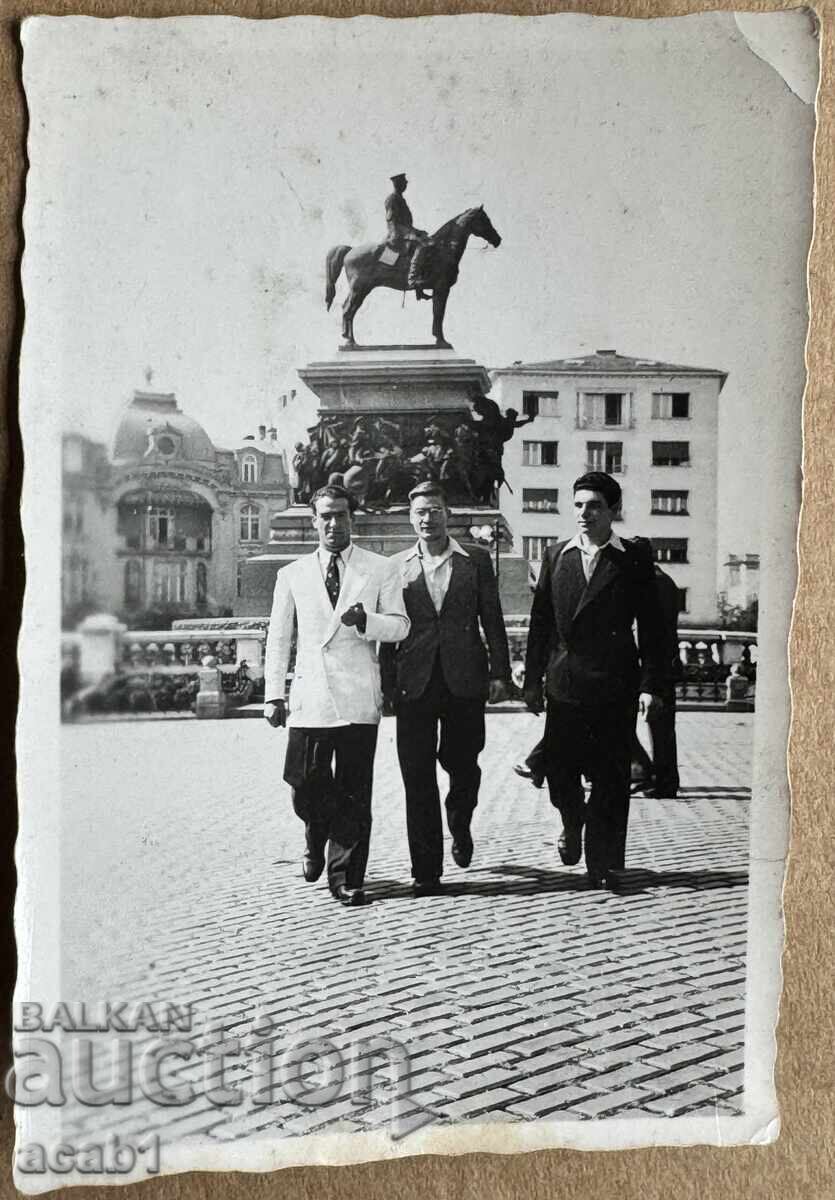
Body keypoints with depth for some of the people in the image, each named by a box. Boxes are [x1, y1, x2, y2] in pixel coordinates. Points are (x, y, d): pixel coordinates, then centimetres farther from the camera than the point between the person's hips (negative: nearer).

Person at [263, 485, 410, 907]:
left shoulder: (380, 570, 7)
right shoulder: (292, 575, 12)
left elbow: (400, 626, 4)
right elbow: (278, 638, 14)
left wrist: (367, 621, -17)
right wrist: (273, 694, 8)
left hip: (358, 698, -1)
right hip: (309, 698, 1)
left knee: (354, 794, 1)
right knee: (305, 789, 1)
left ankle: (345, 877, 15)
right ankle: (317, 841, 34)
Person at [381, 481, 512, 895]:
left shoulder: (476, 561, 7)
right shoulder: (396, 566, 8)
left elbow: (493, 620, 5)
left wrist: (500, 674, -2)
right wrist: (387, 684, 4)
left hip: (465, 681, 0)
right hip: (414, 685, 0)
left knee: (463, 764, 7)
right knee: (418, 779, 1)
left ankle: (460, 825, 40)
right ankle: (426, 871, 10)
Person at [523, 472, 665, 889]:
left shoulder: (634, 557, 2)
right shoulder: (556, 556, 9)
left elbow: (650, 625, 0)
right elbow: (540, 623, 9)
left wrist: (650, 683, -7)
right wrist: (533, 680, 6)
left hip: (615, 684, -2)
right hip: (565, 683, 2)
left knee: (611, 777, 3)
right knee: (559, 769, 3)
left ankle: (603, 865, 16)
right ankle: (573, 823, 35)